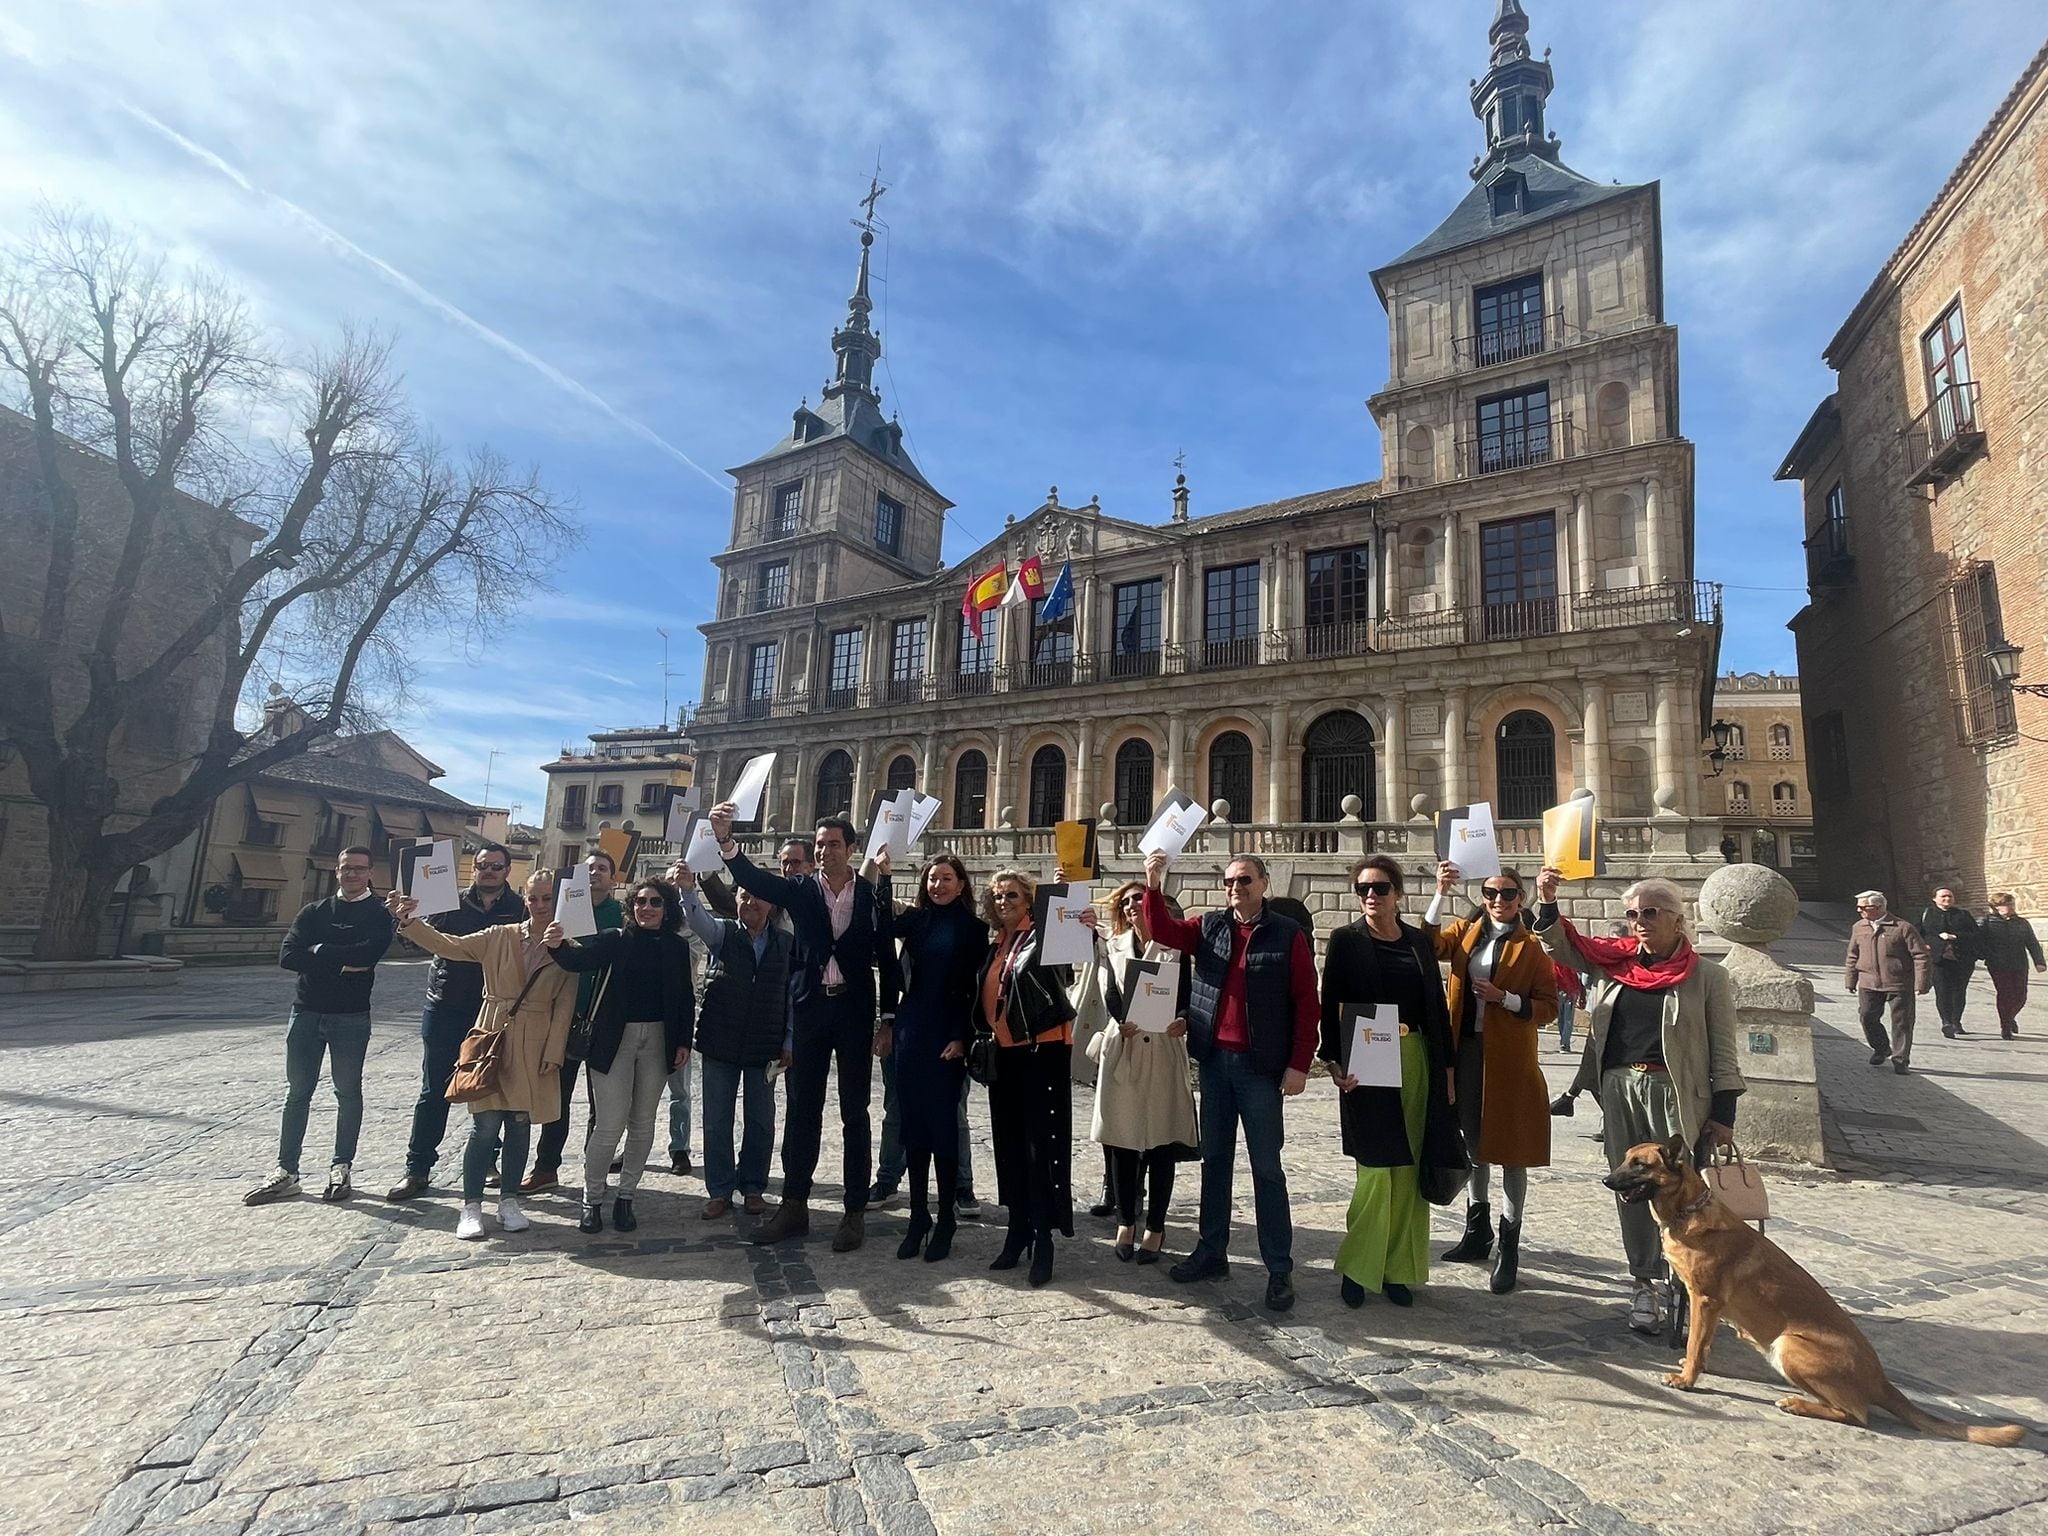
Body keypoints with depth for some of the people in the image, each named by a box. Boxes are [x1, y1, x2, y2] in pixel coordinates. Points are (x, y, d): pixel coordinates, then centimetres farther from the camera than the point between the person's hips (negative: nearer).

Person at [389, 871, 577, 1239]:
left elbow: (565, 1005, -1)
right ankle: (471, 1206, 13)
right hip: (492, 1039, 0)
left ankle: (509, 1201, 24)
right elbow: (450, 946, -5)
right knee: (485, 1126, -2)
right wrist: (408, 921, -18)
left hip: (535, 1050, 1)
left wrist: (553, 1053, -5)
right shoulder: (500, 936, 1)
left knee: (520, 1127, 9)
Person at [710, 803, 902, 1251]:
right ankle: (794, 1205, 20)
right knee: (802, 1109, 8)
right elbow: (753, 878, -13)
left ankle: (855, 1211, 14)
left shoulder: (872, 895, -1)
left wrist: (888, 1018, -2)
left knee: (855, 1111, 5)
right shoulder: (800, 891, 4)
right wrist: (724, 838, -30)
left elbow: (886, 959, 1)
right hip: (811, 1008, 2)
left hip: (855, 1009, -2)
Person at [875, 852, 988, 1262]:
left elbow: (976, 990, -4)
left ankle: (945, 1221, 14)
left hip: (947, 1039, -4)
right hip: (908, 1033, 4)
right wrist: (883, 874, -8)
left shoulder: (973, 928, -1)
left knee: (942, 1126, 1)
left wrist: (962, 1038, -12)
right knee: (912, 1125, 9)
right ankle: (918, 1217, 20)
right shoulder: (915, 920, 10)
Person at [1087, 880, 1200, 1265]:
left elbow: (1187, 993, 0)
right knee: (1121, 1137, 6)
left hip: (1164, 1047, -2)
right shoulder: (1112, 947, 10)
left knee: (1161, 1139, 3)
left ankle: (1155, 1228, 17)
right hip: (1122, 1045, 2)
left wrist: (1182, 1019, -21)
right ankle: (1126, 1222, 22)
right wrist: (1121, 1020, -21)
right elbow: (1108, 990, -3)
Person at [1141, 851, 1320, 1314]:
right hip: (1213, 1061, 5)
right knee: (1215, 1158, 14)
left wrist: (1299, 1064, -10)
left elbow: (1307, 1003, -6)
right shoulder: (1209, 928, 8)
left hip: (1260, 1066, -4)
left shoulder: (1288, 935, -5)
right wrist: (1154, 887, -17)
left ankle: (1279, 1269, 13)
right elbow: (1162, 931, -2)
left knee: (1266, 1167, 2)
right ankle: (1212, 1251, 26)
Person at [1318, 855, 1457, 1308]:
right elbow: (1330, 1005, -6)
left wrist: (1447, 1067, 9)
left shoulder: (1421, 943, 9)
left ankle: (1398, 1268, 20)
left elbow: (1438, 1007, 12)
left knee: (1408, 1169, 7)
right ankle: (1356, 1266, 13)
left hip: (1416, 1063, 4)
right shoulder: (1346, 941, -1)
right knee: (1376, 1167, -3)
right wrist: (1335, 1061, -15)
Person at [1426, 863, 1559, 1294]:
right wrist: (1441, 894, -23)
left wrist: (1504, 998, -19)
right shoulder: (1465, 931, 6)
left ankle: (1509, 1249, 13)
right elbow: (1429, 945, -14)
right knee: (1473, 1142, 16)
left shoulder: (1533, 947, -3)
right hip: (1465, 1051, 4)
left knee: (1511, 1150, 3)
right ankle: (1477, 1230, 33)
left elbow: (1548, 1007, -5)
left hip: (1509, 1058, -4)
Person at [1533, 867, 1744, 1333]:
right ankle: (1644, 1285, 23)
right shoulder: (1616, 961, 8)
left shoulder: (1707, 976, -2)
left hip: (1675, 1095, -3)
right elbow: (1561, 946, 12)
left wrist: (1723, 1112, -4)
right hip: (1619, 1090, 4)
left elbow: (1723, 1049, -1)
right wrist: (1547, 901, -6)